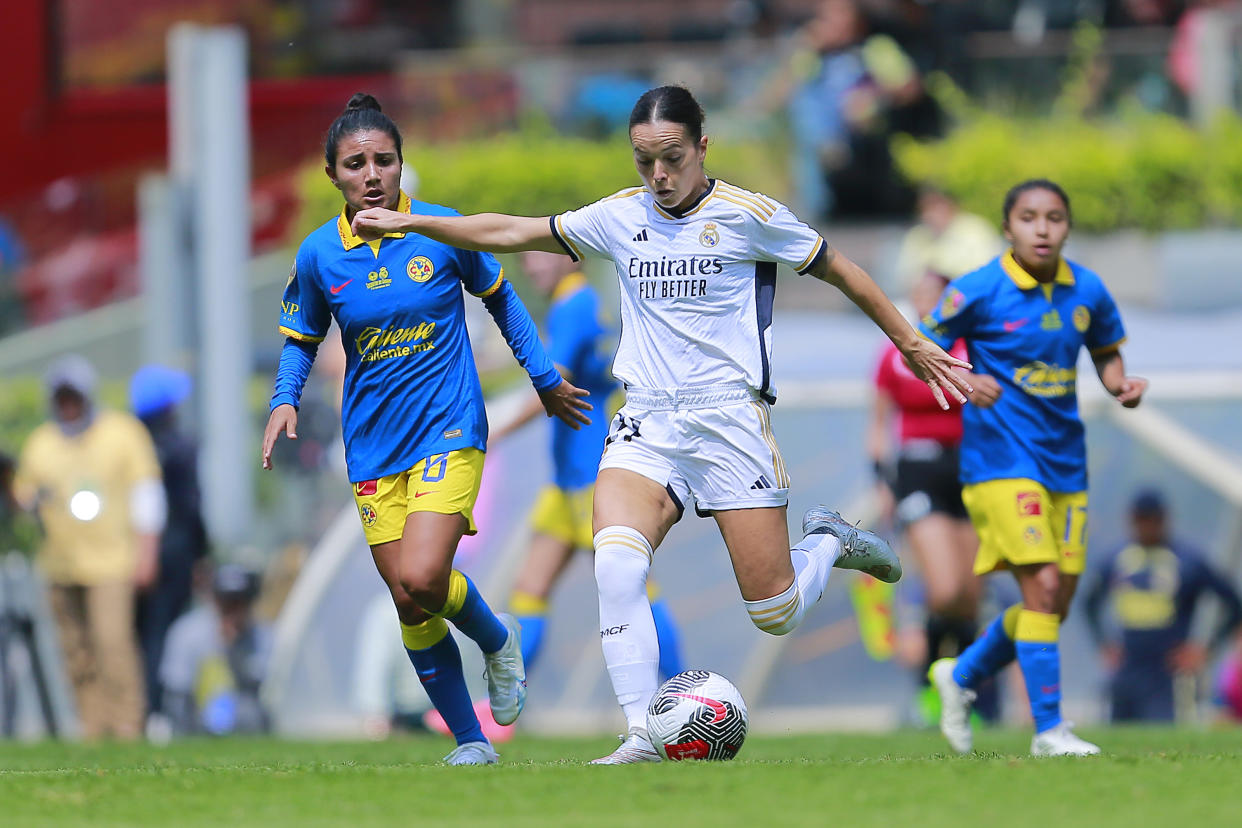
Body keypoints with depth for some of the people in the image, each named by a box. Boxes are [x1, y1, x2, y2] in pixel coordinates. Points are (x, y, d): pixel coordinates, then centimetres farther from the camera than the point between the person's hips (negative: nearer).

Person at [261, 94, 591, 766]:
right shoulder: (319, 255, -3)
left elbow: (499, 299, 10)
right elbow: (300, 339, 13)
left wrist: (546, 380, 17)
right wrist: (284, 400, -5)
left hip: (449, 431, -3)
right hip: (373, 448, 3)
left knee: (421, 581, -22)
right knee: (411, 609, 1)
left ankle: (497, 639, 10)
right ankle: (470, 743, 16)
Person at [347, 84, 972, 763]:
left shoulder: (747, 215, -3)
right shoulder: (621, 217, 8)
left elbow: (839, 271, 8)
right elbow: (513, 233, 14)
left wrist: (910, 344, 13)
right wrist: (408, 222, 8)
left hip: (728, 416, -3)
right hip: (645, 421, 3)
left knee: (775, 614, -5)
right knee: (616, 561, -25)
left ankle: (828, 542, 29)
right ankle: (643, 736, -23)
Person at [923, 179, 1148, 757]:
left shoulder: (1087, 291, 3)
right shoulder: (978, 291, -10)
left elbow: (1107, 353, 18)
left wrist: (1121, 385, -3)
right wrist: (961, 381, -21)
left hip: (1065, 464, 6)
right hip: (1001, 459, -6)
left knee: (1055, 604, 9)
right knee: (1042, 586, -17)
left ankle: (961, 676, 33)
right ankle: (1049, 730, -10)